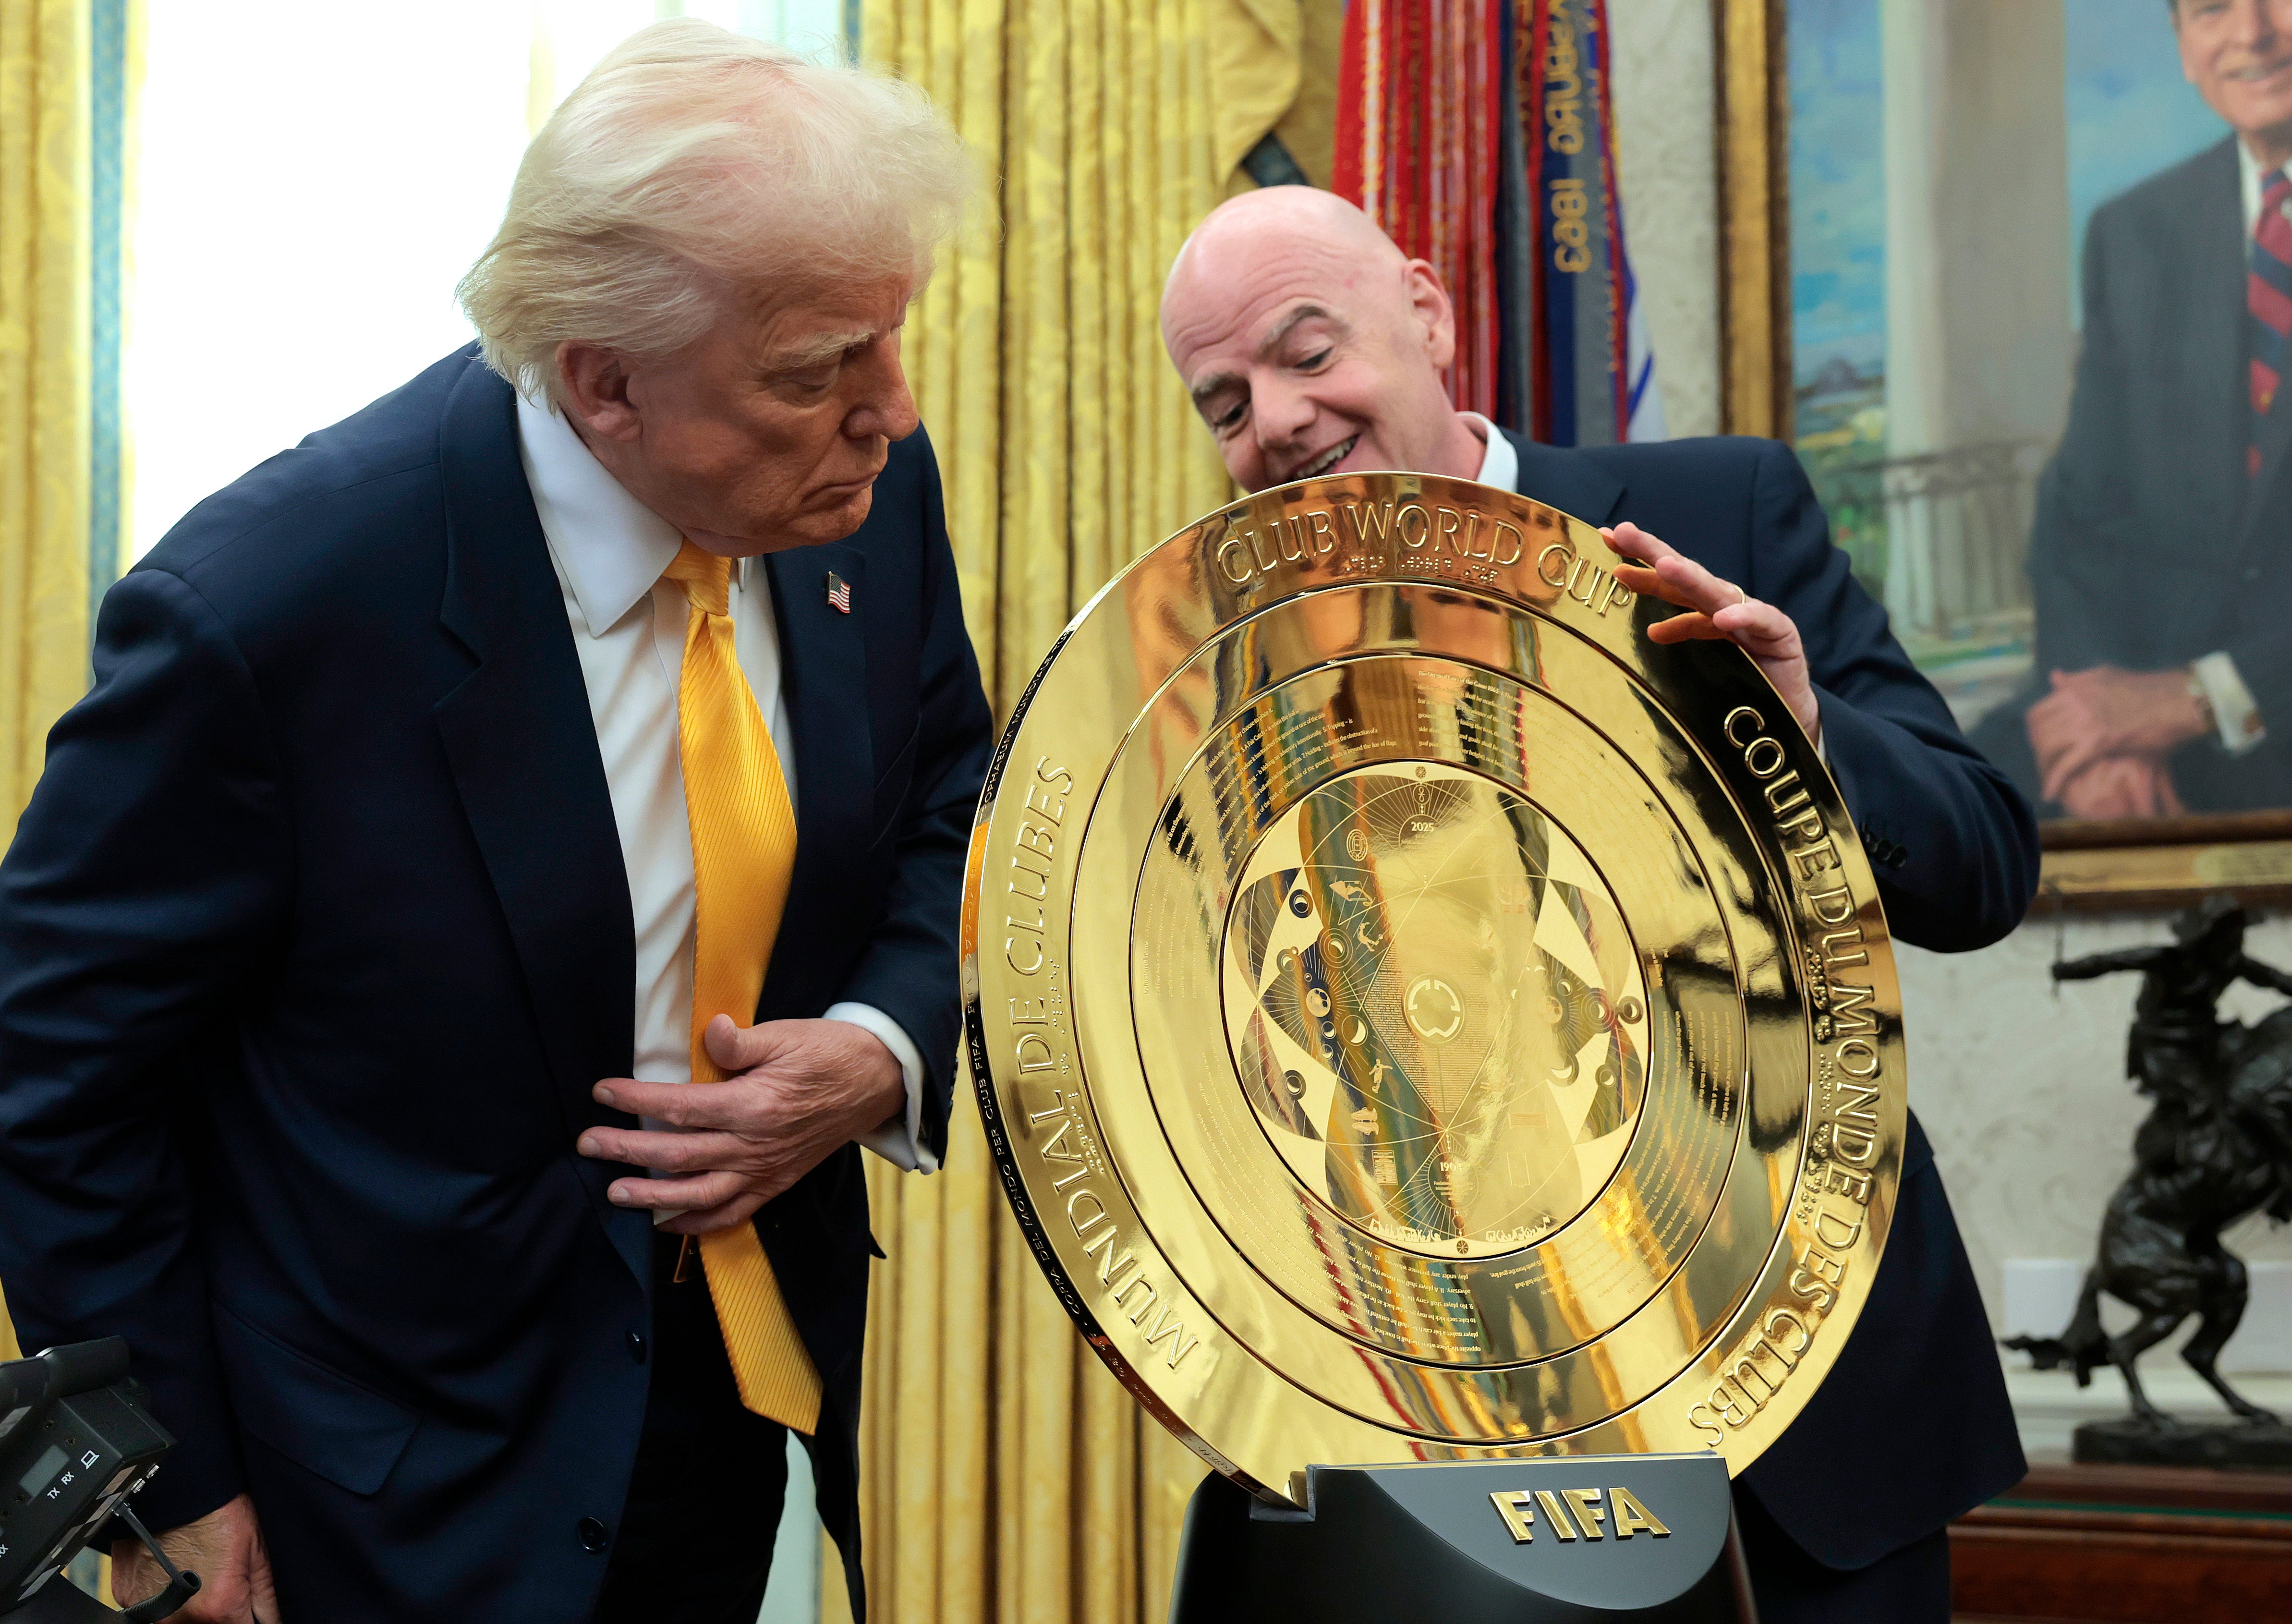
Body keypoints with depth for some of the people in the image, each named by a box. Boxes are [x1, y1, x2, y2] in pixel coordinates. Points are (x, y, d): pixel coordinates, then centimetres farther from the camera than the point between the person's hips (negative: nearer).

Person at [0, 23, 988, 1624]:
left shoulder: (871, 485, -12)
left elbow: (952, 815, 7)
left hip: (755, 1380, 5)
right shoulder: (264, 602, -28)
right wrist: (175, 1491, -12)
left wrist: (885, 1055, -14)